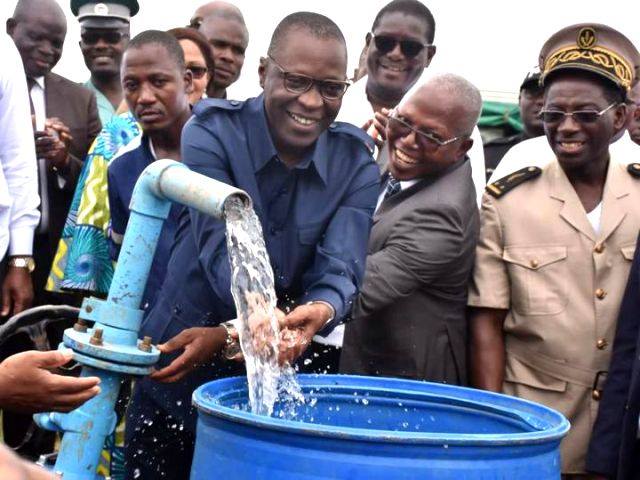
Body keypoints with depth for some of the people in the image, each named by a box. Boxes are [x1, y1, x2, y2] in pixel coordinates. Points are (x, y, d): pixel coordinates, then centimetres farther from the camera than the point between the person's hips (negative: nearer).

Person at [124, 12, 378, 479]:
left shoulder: (356, 162, -5)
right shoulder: (212, 130, -14)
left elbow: (340, 268, -15)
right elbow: (222, 248, -26)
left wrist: (320, 309, -39)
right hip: (175, 375, -2)